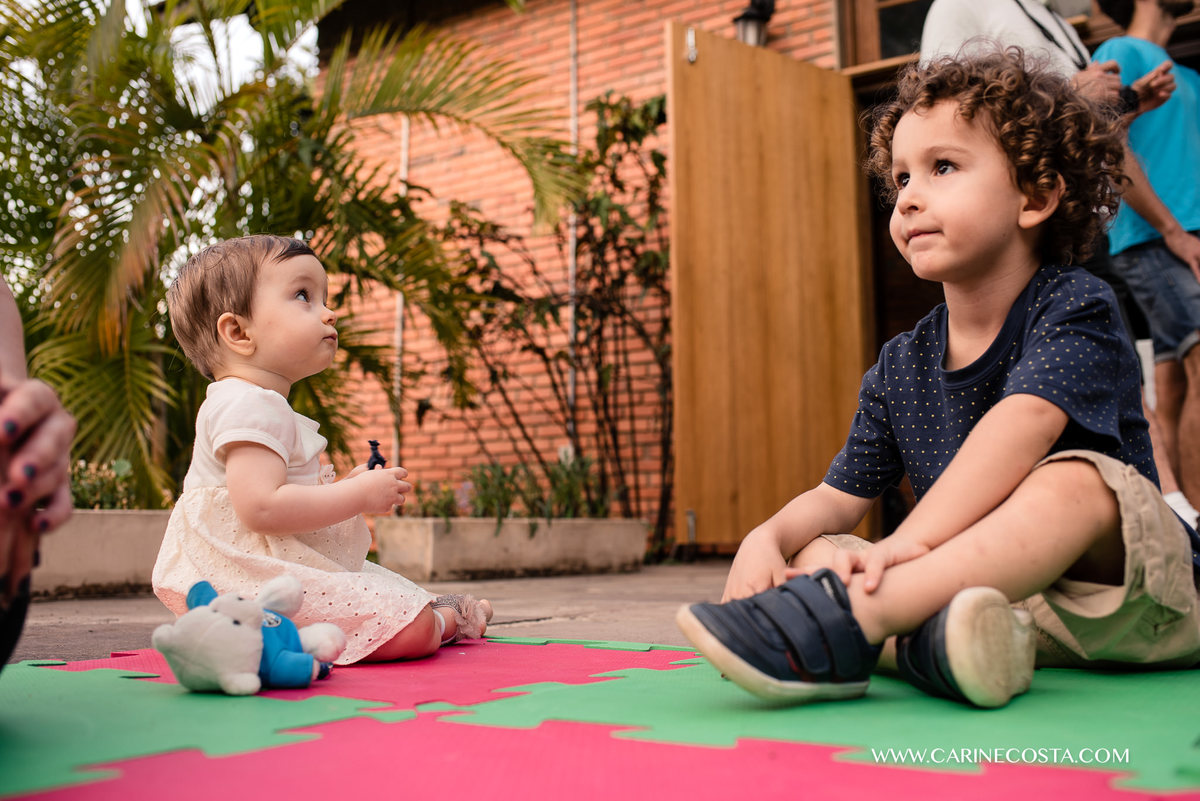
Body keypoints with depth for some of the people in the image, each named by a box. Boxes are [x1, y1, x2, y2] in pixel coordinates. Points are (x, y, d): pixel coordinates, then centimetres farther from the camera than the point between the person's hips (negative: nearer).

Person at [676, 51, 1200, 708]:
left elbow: (1024, 422, -27)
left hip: (1125, 595, -4)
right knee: (815, 554, -13)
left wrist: (911, 540, -41)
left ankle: (846, 619, -50)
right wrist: (766, 540, -16)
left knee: (1076, 481, -36)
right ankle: (931, 636, -44)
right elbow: (837, 497, 8)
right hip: (991, 595, 5)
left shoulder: (1074, 308, -8)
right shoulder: (900, 367, 9)